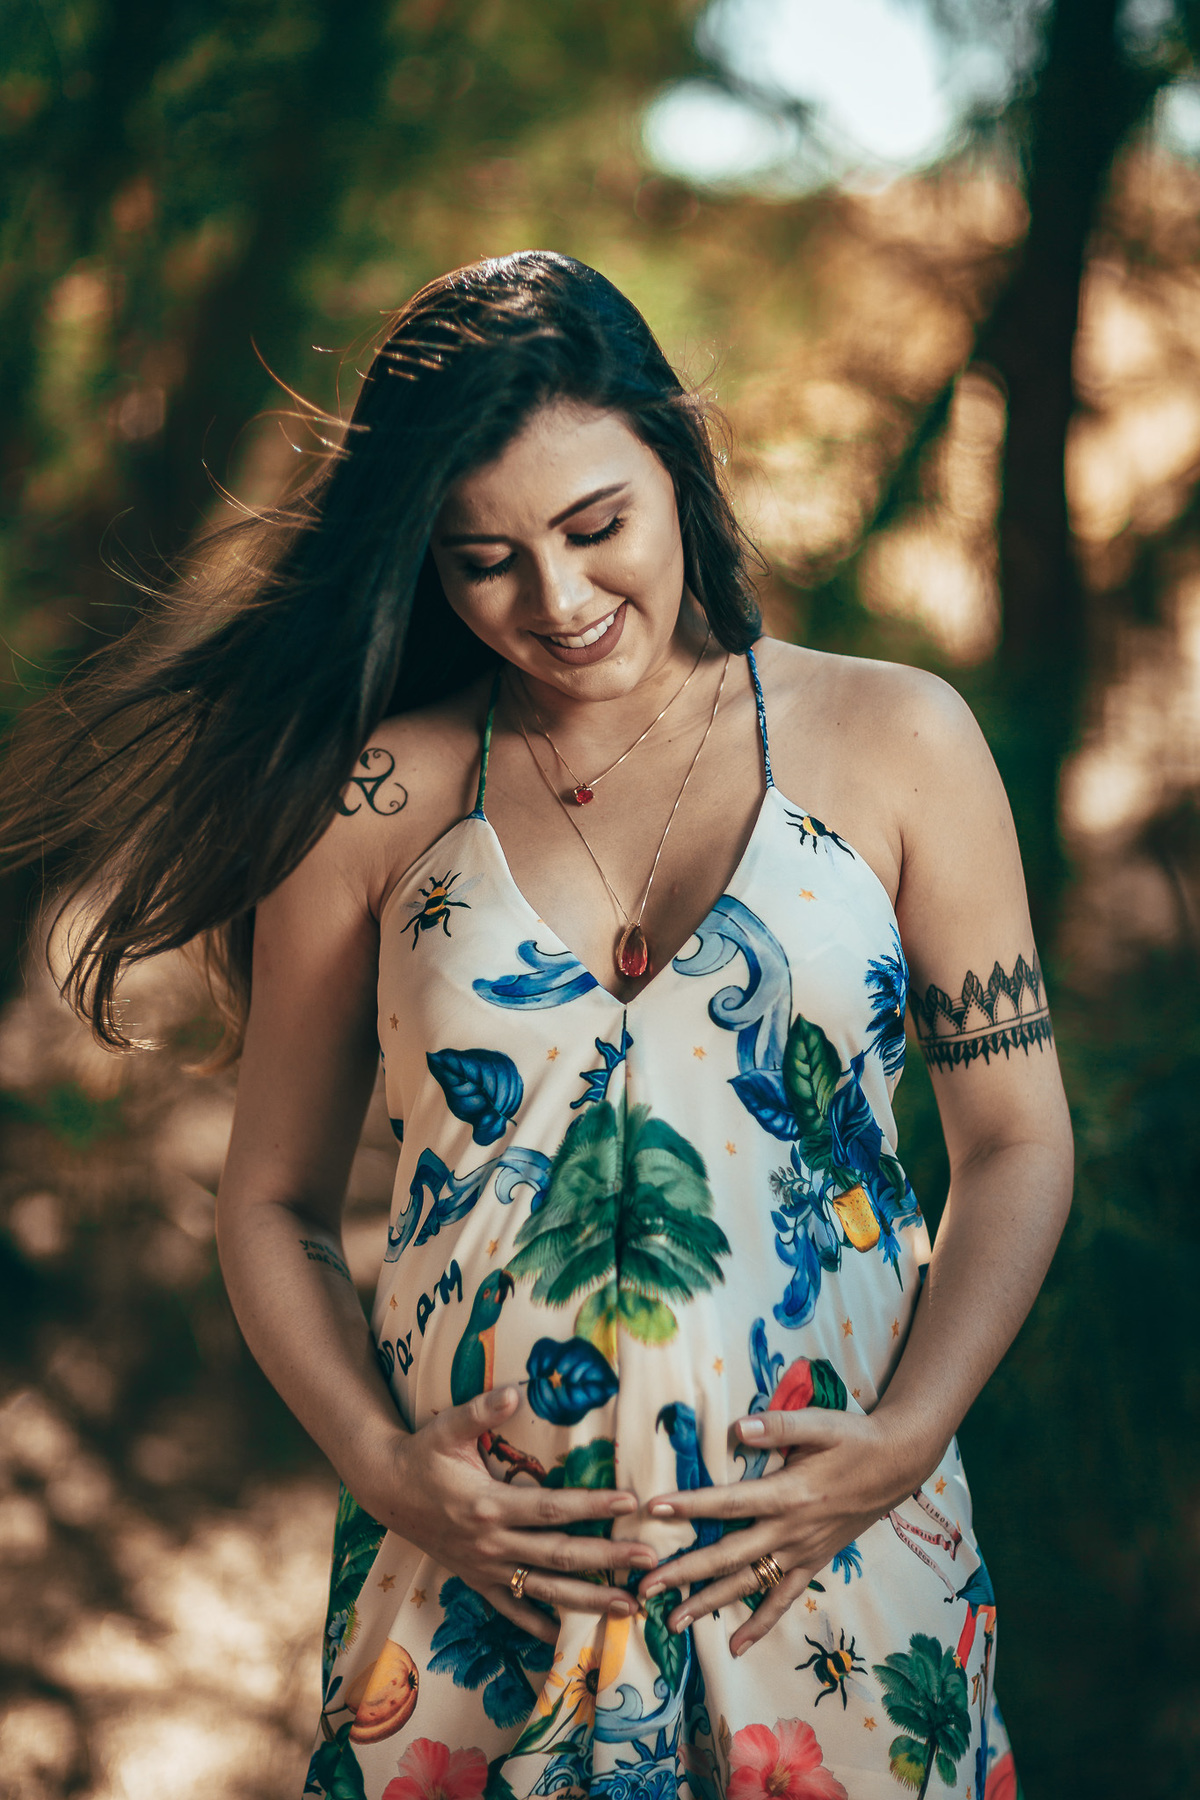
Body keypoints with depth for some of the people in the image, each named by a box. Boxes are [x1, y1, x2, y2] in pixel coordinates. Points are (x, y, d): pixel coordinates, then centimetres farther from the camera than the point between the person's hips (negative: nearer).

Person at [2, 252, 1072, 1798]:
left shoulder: (892, 743, 2)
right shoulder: (371, 802, 2)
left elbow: (1016, 1143, 4)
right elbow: (275, 1203, 7)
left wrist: (908, 1438, -9)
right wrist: (380, 1467, -8)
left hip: (835, 1571, 0)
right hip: (478, 1589, 0)